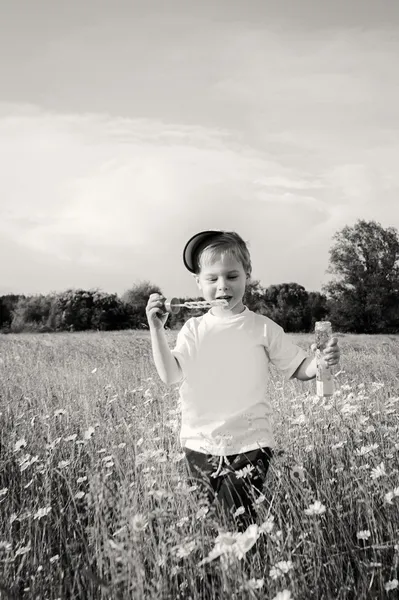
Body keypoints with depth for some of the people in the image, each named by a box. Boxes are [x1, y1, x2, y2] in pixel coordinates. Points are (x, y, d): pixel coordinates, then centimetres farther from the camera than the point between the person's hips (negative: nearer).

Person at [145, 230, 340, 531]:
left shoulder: (263, 328, -2)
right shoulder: (193, 329, 2)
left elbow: (298, 368, 1)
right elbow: (170, 376, -7)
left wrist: (321, 362, -21)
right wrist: (157, 330, -16)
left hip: (250, 443, -2)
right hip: (200, 444, 3)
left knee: (240, 520, -10)